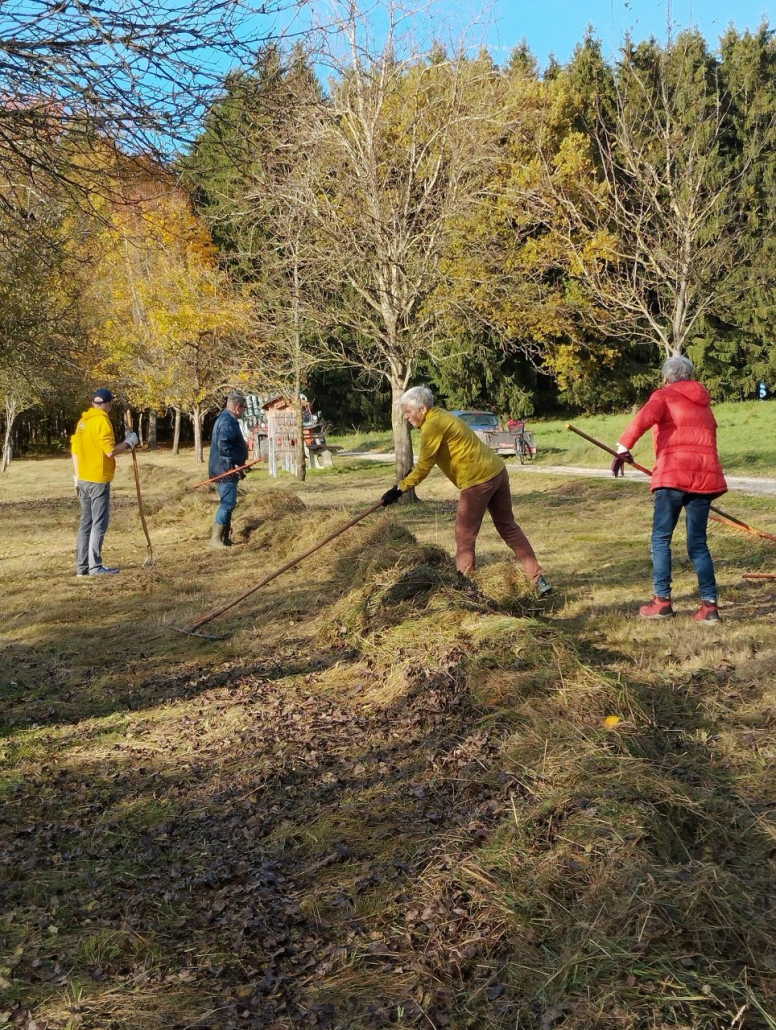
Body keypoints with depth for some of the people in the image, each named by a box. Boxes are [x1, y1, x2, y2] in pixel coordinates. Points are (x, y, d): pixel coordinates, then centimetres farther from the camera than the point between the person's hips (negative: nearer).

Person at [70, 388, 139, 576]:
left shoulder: (82, 422, 11)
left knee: (86, 523, 11)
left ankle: (82, 566, 14)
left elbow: (75, 451, 14)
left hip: (84, 480, 8)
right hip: (98, 480, -8)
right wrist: (129, 443, -3)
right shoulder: (102, 421, -13)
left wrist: (78, 477, 19)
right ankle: (95, 566, -4)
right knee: (99, 524, -4)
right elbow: (110, 451, -18)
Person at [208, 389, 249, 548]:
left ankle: (224, 537, 22)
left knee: (228, 504, 16)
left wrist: (237, 463, 19)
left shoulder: (226, 419, 17)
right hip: (227, 470, -11)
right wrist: (234, 463, -23)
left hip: (225, 470, 11)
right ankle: (216, 539, -6)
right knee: (228, 504, -9)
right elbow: (223, 446, -27)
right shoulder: (228, 422, -17)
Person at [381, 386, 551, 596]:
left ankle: (465, 584, 10)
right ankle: (538, 580, 16)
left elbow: (424, 467, -15)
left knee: (465, 535, 2)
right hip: (497, 471, 10)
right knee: (508, 528, 14)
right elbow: (427, 463, 22)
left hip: (479, 479, -10)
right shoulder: (440, 417, 18)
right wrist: (405, 483, 17)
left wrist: (399, 489, -9)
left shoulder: (432, 425, -12)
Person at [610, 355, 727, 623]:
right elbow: (709, 438, 23)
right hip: (706, 475, 5)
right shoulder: (704, 405, 23)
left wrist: (623, 448, -17)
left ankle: (662, 601, 4)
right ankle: (710, 605, 3)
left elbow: (645, 417, -14)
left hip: (673, 475, -5)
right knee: (698, 543, 9)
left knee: (661, 538, 5)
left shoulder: (663, 396, 6)